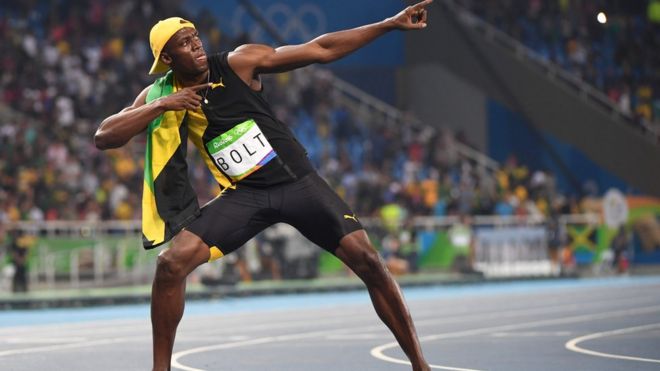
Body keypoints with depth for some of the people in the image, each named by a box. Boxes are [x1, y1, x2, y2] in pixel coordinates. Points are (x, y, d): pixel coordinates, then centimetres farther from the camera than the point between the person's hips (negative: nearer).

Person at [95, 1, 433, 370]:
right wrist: (160, 106, -21)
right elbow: (103, 137, -9)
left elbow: (321, 50, -8)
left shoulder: (238, 62, -9)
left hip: (298, 180, -2)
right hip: (244, 194, 2)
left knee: (367, 259, -13)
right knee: (172, 263, -15)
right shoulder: (159, 95, -1)